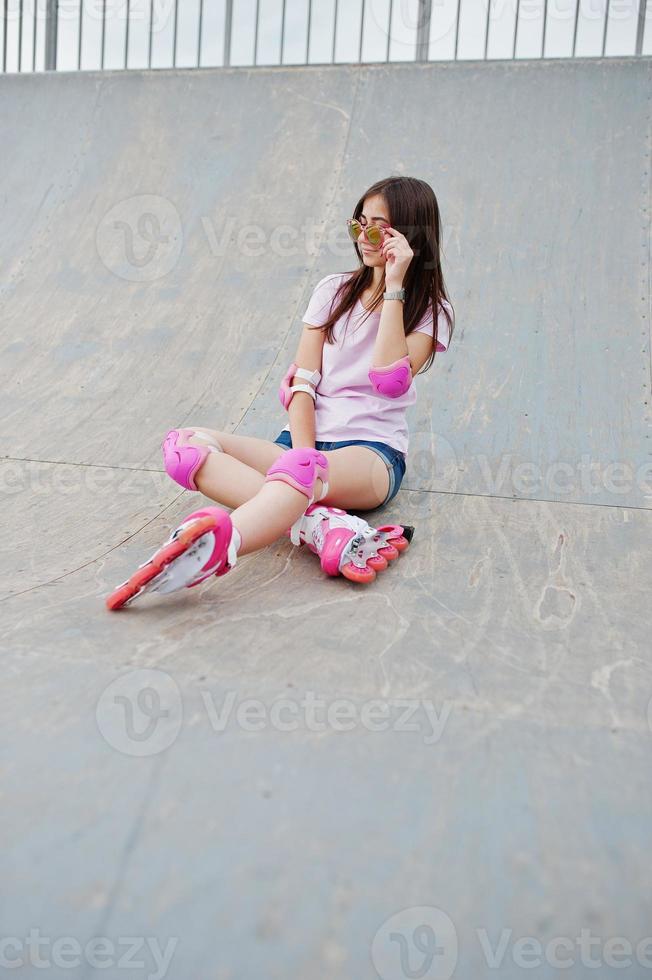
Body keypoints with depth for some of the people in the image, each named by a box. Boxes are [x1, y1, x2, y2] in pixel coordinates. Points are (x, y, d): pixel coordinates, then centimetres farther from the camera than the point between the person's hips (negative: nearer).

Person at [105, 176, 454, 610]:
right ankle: (322, 523, -40)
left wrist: (394, 288, -13)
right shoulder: (334, 290, 15)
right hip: (306, 440, 5)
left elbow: (389, 381, -15)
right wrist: (304, 454, -14)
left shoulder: (431, 310, 5)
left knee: (300, 473, -41)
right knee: (187, 444, -22)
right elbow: (300, 382, 3)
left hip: (373, 452, -4)